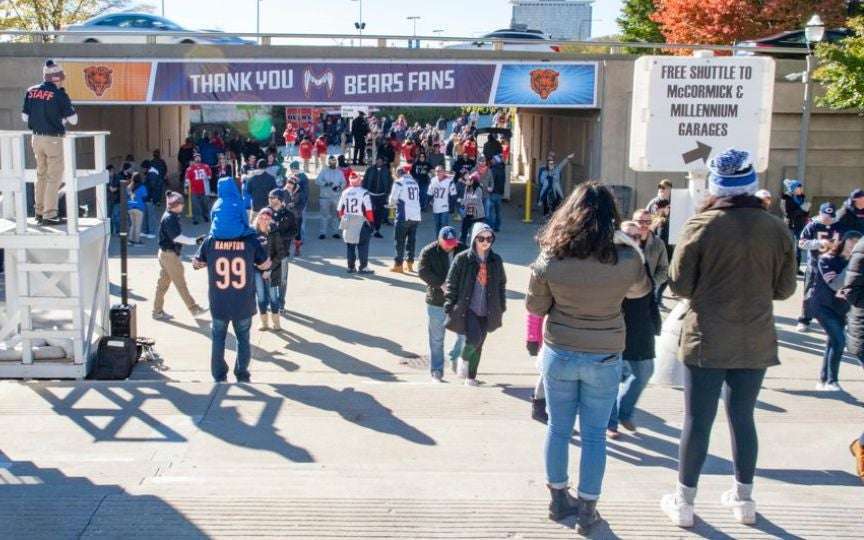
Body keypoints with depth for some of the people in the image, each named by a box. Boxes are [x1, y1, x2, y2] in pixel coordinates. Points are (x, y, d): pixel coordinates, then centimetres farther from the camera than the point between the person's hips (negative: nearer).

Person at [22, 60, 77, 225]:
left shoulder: (31, 92, 3)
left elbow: (25, 116, 9)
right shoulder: (59, 95, -13)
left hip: (36, 138, 6)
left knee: (41, 174, 18)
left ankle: (40, 211, 23)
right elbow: (73, 119, -7)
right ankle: (49, 215, -4)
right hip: (53, 139, -6)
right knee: (54, 177, -1)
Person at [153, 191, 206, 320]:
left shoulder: (171, 216, 10)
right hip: (169, 254, -9)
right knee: (180, 283, 0)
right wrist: (195, 241, -21)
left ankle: (158, 311, 18)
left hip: (167, 253, 9)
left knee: (163, 283, 12)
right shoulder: (169, 218, -19)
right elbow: (177, 237, -24)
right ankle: (193, 308, 8)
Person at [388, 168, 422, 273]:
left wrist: (393, 204, 17)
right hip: (416, 216, 6)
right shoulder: (415, 183, 15)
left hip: (404, 216, -6)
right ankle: (409, 264, 15)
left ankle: (398, 265, -1)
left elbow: (392, 199, -6)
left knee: (400, 241, 1)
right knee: (411, 240, 13)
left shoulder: (399, 182, -5)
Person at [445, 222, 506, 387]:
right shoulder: (462, 259, -6)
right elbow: (452, 283, -3)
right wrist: (449, 306, -5)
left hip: (487, 310, 4)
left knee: (478, 344, 11)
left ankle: (471, 376, 29)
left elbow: (502, 284, 15)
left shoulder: (496, 260, 5)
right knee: (473, 339, -21)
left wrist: (502, 307, 12)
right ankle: (464, 359, 12)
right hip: (467, 308, -4)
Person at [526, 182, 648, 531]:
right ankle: (588, 509, 21)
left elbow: (535, 307, -2)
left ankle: (558, 498, 32)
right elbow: (641, 290, 6)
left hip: (559, 354, 1)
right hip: (604, 358, -1)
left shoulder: (550, 258, -15)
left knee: (558, 428, 17)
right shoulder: (626, 257, -16)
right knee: (594, 435, 12)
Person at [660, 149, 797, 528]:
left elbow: (679, 286, -9)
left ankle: (684, 502, 16)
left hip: (706, 341, -3)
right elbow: (784, 289, 6)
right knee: (743, 417, 16)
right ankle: (744, 499, 30)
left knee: (697, 420, 6)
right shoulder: (776, 229, -3)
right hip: (756, 341, 3)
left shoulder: (701, 226, -13)